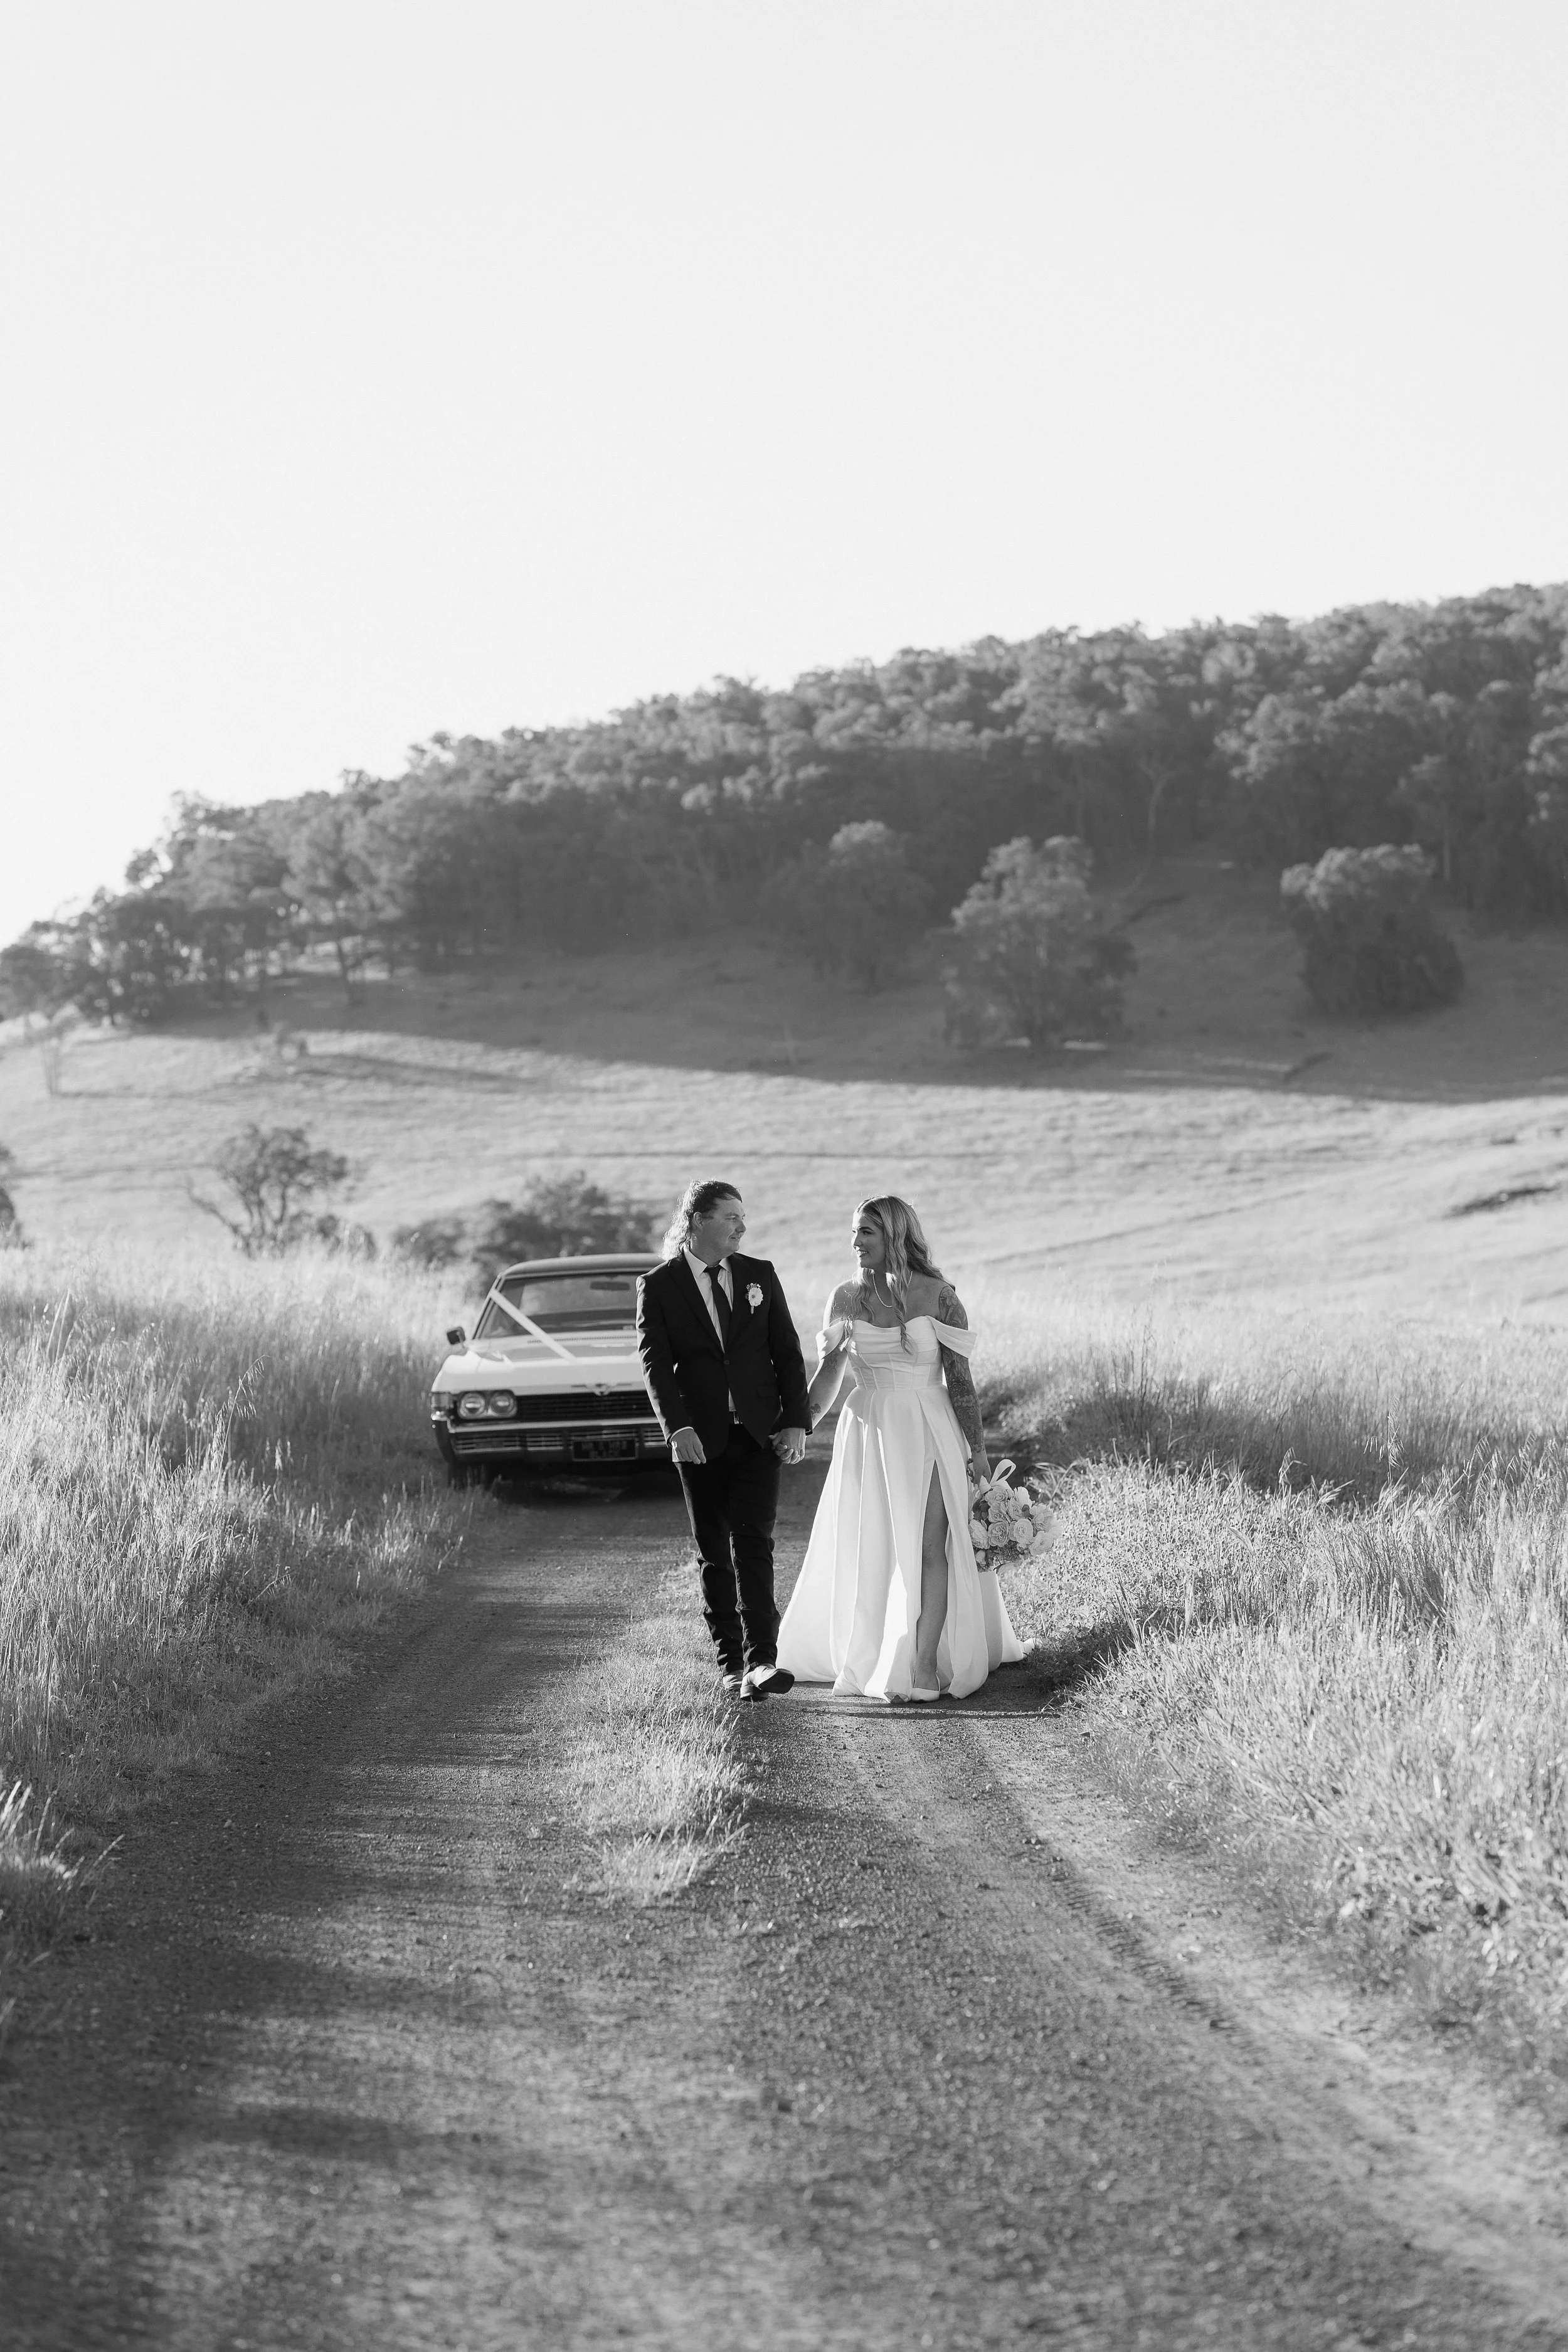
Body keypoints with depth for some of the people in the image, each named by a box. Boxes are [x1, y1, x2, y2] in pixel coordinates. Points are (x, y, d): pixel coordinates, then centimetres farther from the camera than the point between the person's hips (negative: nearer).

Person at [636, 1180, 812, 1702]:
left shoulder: (760, 1275, 8)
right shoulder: (658, 1287, 0)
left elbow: (787, 1352, 8)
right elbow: (655, 1364, -8)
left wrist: (796, 1421, -2)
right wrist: (678, 1428, -21)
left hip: (758, 1433, 1)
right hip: (700, 1439, -1)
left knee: (753, 1543, -12)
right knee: (713, 1553, 6)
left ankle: (761, 1662, -21)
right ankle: (730, 1663, 14)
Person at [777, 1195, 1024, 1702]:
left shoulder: (938, 1297, -6)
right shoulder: (846, 1299, 3)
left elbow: (960, 1379, -3)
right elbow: (828, 1373, 10)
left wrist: (977, 1450, -3)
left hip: (928, 1432, -3)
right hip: (868, 1433, 3)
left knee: (928, 1546, -8)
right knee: (867, 1548, 5)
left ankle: (925, 1661, -6)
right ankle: (869, 1656, 15)